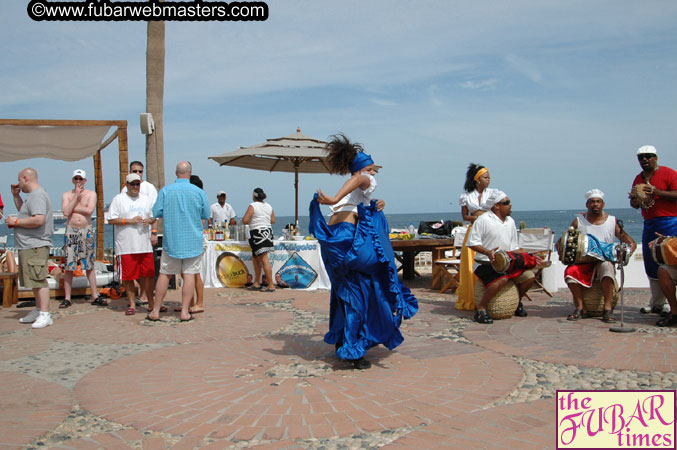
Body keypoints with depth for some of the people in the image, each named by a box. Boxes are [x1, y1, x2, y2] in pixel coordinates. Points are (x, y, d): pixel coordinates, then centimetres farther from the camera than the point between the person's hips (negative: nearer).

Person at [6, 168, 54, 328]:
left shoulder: (37, 195, -15)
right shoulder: (33, 195, 20)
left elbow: (39, 219, -27)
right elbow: (24, 211, 37)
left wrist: (16, 221, -16)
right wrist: (16, 196, 24)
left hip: (35, 246, -11)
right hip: (29, 245, 11)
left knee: (39, 280, -12)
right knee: (36, 280, 17)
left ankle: (45, 315, -13)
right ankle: (38, 311, 26)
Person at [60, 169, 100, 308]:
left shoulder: (91, 194, 6)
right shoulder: (67, 195, 8)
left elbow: (89, 210, -11)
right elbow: (66, 212, -8)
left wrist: (73, 208, -6)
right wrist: (76, 196, -6)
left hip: (87, 230, 0)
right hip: (71, 231, 0)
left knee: (89, 265, 4)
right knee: (68, 266, -1)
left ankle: (95, 297, 7)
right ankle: (67, 298, 5)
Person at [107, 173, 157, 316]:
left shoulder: (146, 199, 16)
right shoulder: (118, 199, 1)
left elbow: (154, 218, 21)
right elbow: (111, 220, -4)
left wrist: (149, 220, -2)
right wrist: (129, 221, -14)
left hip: (145, 245, 4)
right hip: (126, 247, -3)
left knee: (148, 275, 5)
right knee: (128, 277, 1)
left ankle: (151, 303, 16)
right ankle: (132, 304, 13)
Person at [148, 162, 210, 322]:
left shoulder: (165, 190, -4)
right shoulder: (199, 192, -5)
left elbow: (156, 213, -1)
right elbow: (206, 215, 3)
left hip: (171, 240, 1)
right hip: (193, 240, -1)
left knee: (164, 274, 10)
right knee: (189, 274, 2)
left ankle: (155, 311, 16)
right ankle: (184, 312, 2)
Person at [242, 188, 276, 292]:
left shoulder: (253, 206, -10)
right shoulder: (269, 206, 11)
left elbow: (245, 220, -14)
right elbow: (273, 221, 14)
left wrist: (249, 221, 7)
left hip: (258, 233, -8)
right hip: (267, 231, 8)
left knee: (264, 260, -9)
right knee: (255, 258, 18)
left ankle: (271, 285, -10)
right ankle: (257, 283, 22)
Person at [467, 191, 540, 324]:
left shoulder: (510, 221, 14)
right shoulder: (483, 220, -10)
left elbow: (514, 247, 20)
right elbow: (472, 242, -12)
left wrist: (527, 257, 7)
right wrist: (488, 252, -26)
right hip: (486, 263, -7)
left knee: (529, 276, -7)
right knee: (502, 278, -35)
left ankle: (517, 303, 19)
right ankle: (480, 309, -22)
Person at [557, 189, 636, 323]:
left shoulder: (612, 221, 10)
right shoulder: (579, 221, 8)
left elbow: (624, 236, 6)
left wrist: (631, 244, -17)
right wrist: (560, 245, -16)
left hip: (605, 260, 0)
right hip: (583, 262, 1)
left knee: (607, 266, -37)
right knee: (570, 271, -31)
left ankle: (607, 308, -32)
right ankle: (580, 308, -21)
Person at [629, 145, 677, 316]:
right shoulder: (638, 178, 17)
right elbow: (634, 203, 24)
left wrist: (657, 192, -20)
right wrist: (634, 201, 2)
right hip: (649, 224, 7)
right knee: (651, 264, 7)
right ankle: (657, 303, 14)